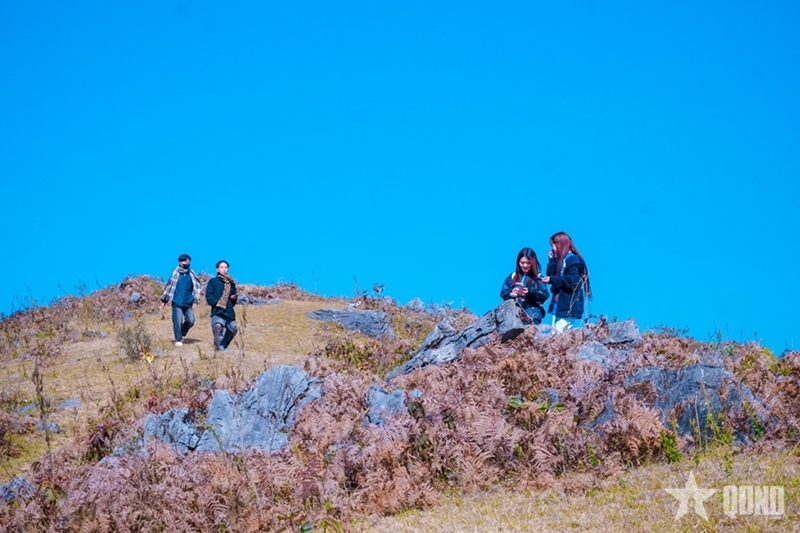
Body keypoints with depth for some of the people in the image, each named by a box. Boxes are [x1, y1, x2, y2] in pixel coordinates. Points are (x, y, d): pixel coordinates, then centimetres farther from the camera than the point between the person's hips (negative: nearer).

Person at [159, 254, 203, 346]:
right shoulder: (175, 273, 1)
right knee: (177, 322, -6)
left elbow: (197, 287, 9)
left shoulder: (192, 274, 6)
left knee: (190, 320, -6)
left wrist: (195, 300, 0)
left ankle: (182, 333, 20)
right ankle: (178, 340, 7)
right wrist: (164, 300, 7)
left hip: (188, 303, 2)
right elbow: (169, 287, 6)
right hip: (177, 303, -2)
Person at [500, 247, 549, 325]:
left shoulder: (538, 278, 5)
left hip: (532, 312, -3)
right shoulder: (512, 276, 14)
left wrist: (530, 292, -17)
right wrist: (511, 293, -10)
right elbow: (503, 294, 12)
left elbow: (545, 295, -3)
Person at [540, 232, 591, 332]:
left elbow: (572, 280, -20)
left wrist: (551, 280, -18)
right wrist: (551, 260, 8)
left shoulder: (572, 259, -8)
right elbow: (551, 275, 14)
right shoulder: (561, 259, 20)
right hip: (559, 307, 10)